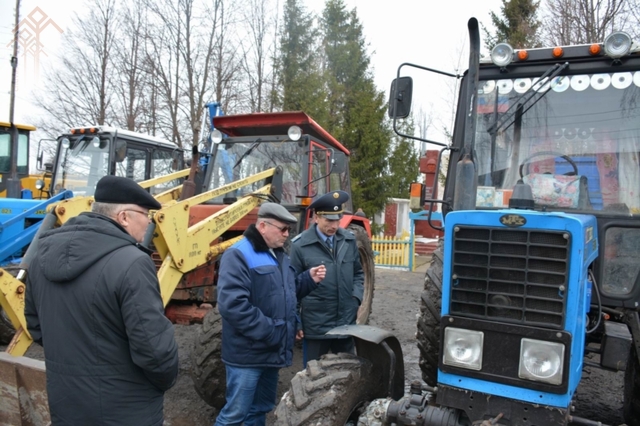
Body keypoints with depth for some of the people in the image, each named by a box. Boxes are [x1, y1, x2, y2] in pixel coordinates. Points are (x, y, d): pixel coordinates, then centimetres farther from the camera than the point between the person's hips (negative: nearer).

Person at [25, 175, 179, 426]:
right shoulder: (130, 263, -26)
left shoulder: (45, 255, 0)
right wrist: (166, 380, -6)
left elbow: (36, 326, 12)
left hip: (65, 404, 7)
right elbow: (154, 347, -26)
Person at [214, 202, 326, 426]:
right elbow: (232, 304, -27)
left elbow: (287, 293, 20)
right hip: (248, 352, -8)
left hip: (272, 350, 9)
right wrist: (268, 332, -24)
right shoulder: (238, 255, -17)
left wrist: (309, 279, 2)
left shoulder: (279, 255, 12)